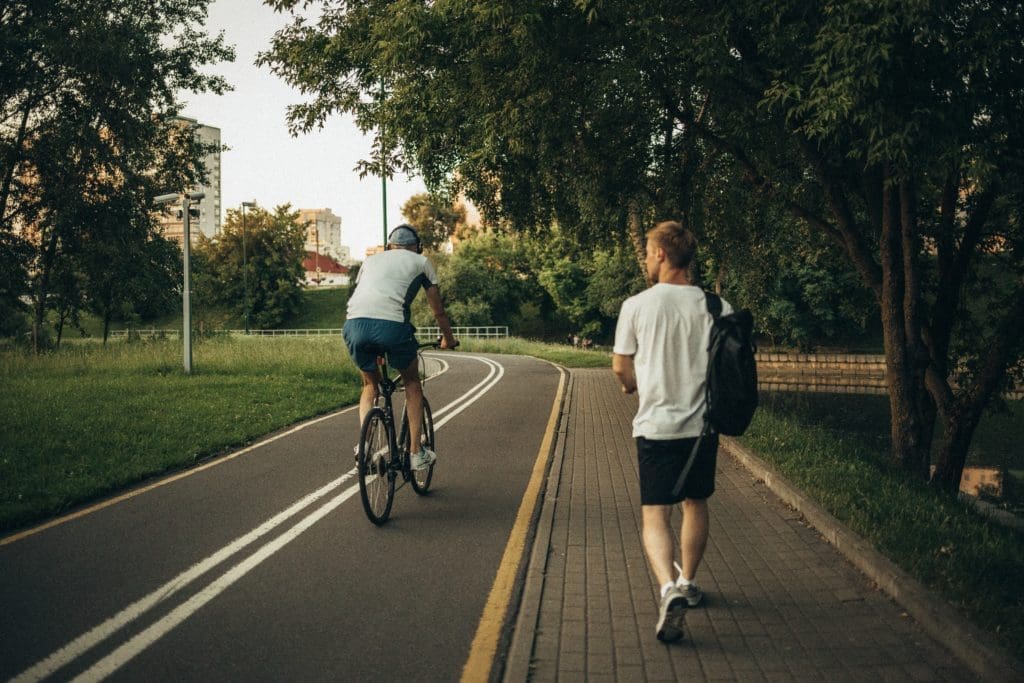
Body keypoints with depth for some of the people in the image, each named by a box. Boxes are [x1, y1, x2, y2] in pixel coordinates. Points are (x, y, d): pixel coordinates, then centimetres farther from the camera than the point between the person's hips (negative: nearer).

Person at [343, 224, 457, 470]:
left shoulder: (371, 260, 33)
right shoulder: (421, 262, 24)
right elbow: (438, 312, 31)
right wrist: (448, 339, 48)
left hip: (354, 323, 3)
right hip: (391, 324, -3)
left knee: (370, 384, 28)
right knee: (412, 382, 23)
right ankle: (416, 453, 19)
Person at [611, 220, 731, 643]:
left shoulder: (637, 306, -6)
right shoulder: (715, 307, -1)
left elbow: (621, 368, 1)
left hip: (655, 425, -3)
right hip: (702, 423, 3)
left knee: (655, 514, -1)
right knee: (696, 503, 21)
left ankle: (669, 589, -22)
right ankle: (687, 581, 33)